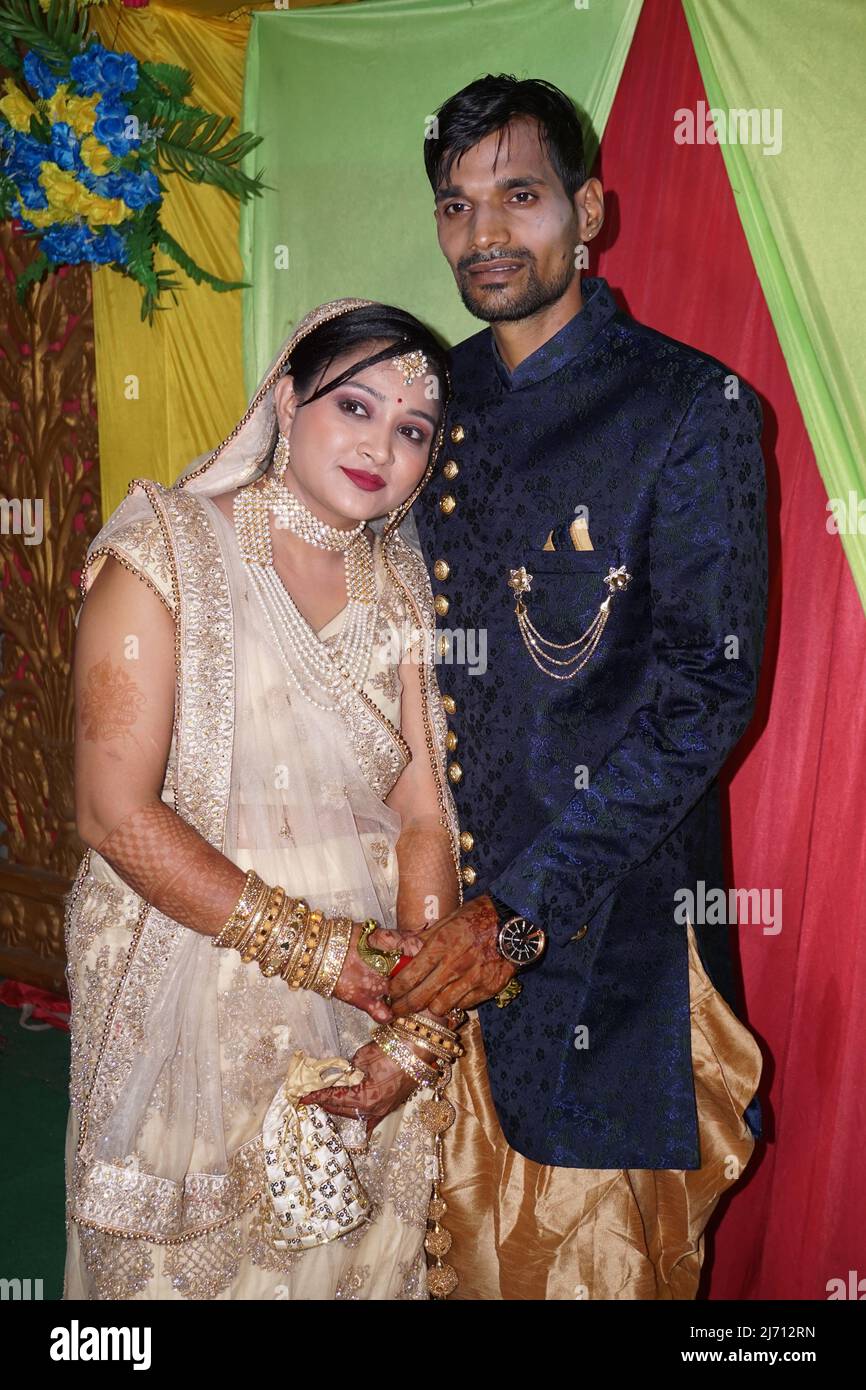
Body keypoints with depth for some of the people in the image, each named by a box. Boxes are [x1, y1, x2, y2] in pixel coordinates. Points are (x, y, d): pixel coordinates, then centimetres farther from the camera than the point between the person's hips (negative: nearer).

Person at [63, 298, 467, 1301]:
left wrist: (419, 1030, -12)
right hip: (191, 984, -4)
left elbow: (423, 814, -3)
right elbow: (116, 814, -16)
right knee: (191, 1254, 16)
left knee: (359, 1254, 21)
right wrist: (309, 944, -17)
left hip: (370, 985, 4)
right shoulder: (165, 548, -11)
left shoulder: (401, 580, 3)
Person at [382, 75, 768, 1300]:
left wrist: (523, 909, -18)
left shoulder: (692, 406, -8)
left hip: (604, 931, -5)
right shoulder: (433, 396, 9)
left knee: (598, 1261, 11)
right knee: (458, 1252, 19)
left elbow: (706, 692, -15)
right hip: (433, 916, 5)